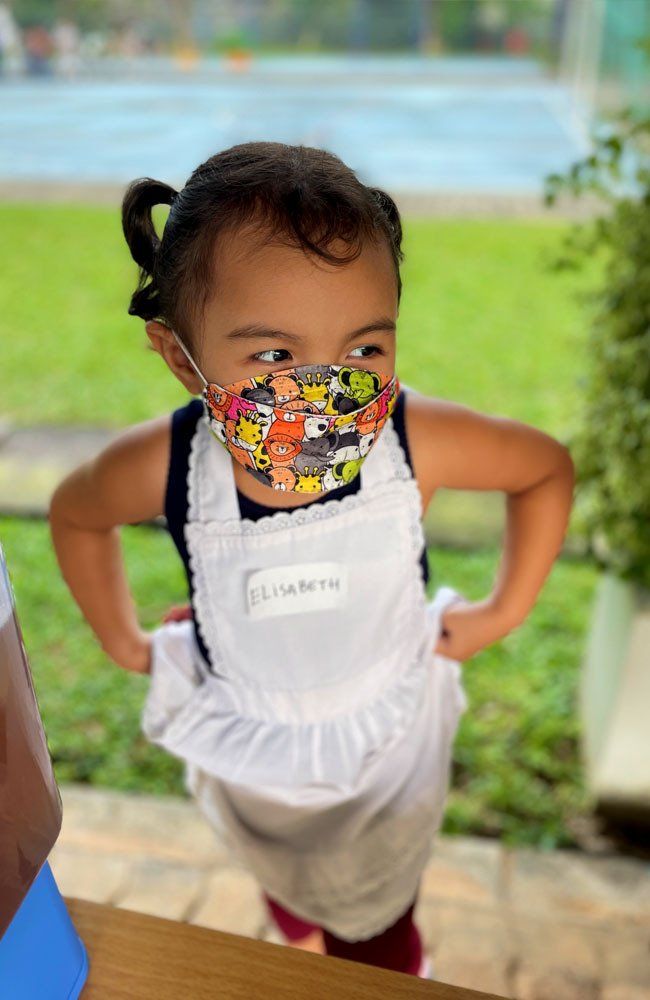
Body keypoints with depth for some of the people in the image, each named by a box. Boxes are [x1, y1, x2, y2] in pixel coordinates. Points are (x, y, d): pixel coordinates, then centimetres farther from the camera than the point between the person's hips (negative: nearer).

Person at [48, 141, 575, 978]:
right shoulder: (161, 466, -31)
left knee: (376, 939, 24)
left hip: (388, 749, -1)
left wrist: (503, 611, -10)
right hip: (246, 753, 2)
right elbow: (74, 512, -6)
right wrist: (122, 641, -2)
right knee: (286, 891, 35)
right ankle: (300, 937, 71)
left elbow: (547, 467, -11)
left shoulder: (422, 442, -34)